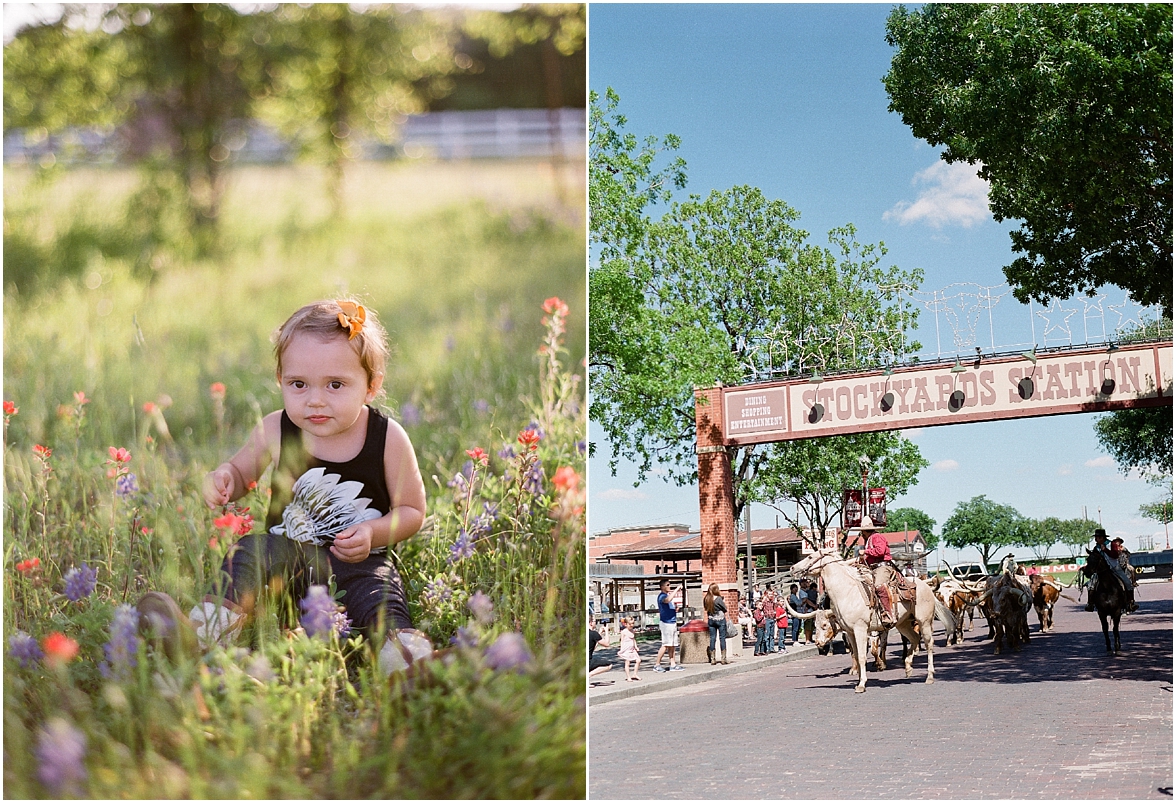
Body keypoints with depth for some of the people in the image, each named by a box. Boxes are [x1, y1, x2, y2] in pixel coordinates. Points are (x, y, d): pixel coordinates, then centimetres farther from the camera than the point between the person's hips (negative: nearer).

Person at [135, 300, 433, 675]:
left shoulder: (388, 438, -9)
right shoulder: (274, 432, -4)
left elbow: (412, 510, 1)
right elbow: (241, 470, 15)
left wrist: (373, 533, -19)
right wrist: (223, 479, -10)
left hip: (358, 561, -2)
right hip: (290, 554, 2)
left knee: (378, 590, -32)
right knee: (251, 550, -27)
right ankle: (206, 630, -43)